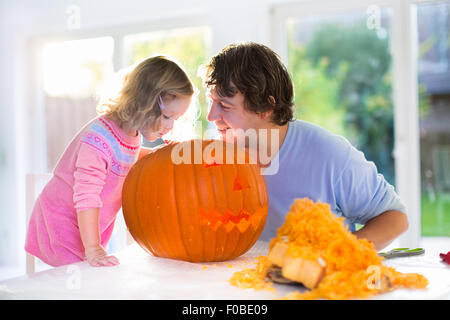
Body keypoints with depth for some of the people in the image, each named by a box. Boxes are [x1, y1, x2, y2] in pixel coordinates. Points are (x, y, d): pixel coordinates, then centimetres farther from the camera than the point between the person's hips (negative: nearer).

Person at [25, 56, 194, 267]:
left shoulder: (131, 131, -3)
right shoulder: (99, 138, -31)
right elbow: (86, 196, -32)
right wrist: (92, 249, -32)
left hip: (89, 225, 8)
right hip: (63, 225, -8)